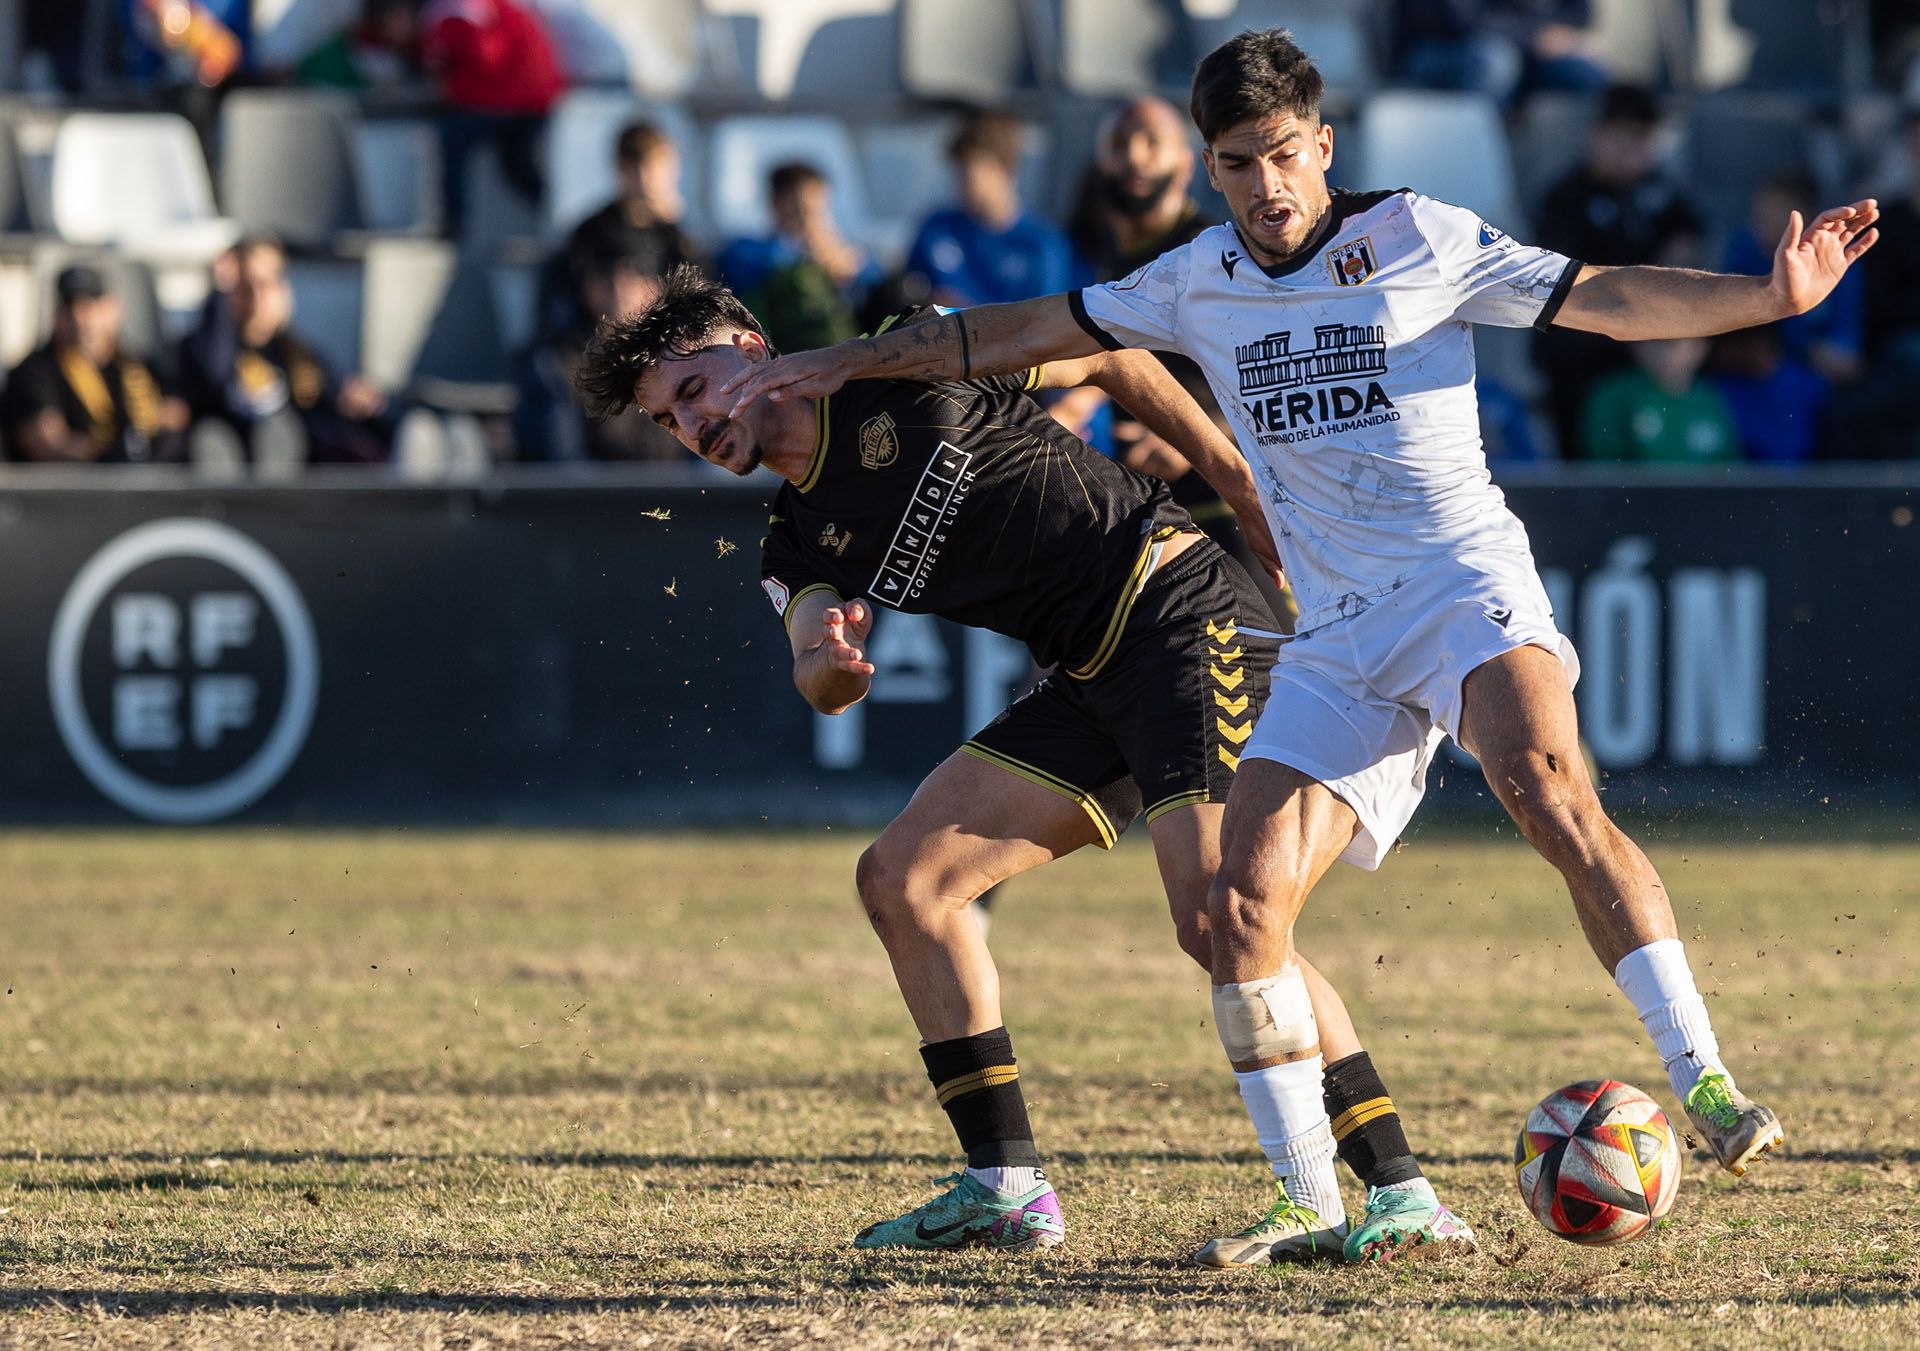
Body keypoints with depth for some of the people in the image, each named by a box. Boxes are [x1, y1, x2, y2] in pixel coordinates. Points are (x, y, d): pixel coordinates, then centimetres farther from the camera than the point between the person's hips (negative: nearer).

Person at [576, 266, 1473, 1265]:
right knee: (901, 876, 3)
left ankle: (1399, 1193, -25)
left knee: (1215, 917, -24)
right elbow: (824, 682, -4)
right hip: (1091, 685, 8)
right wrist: (827, 664, -29)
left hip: (1185, 611, -8)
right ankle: (1005, 1190, 6)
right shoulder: (802, 546, 13)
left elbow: (1112, 360, 5)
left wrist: (1246, 488, 3)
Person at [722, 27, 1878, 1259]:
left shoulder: (1420, 238, 3)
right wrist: (837, 366, 24)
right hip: (1336, 636, 5)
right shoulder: (1198, 286, 14)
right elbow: (1024, 331, 23)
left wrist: (1770, 296, -12)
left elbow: (1602, 299, 1)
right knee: (1245, 909, -10)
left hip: (1462, 574, -4)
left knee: (1545, 788, -33)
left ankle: (1704, 1082, -34)